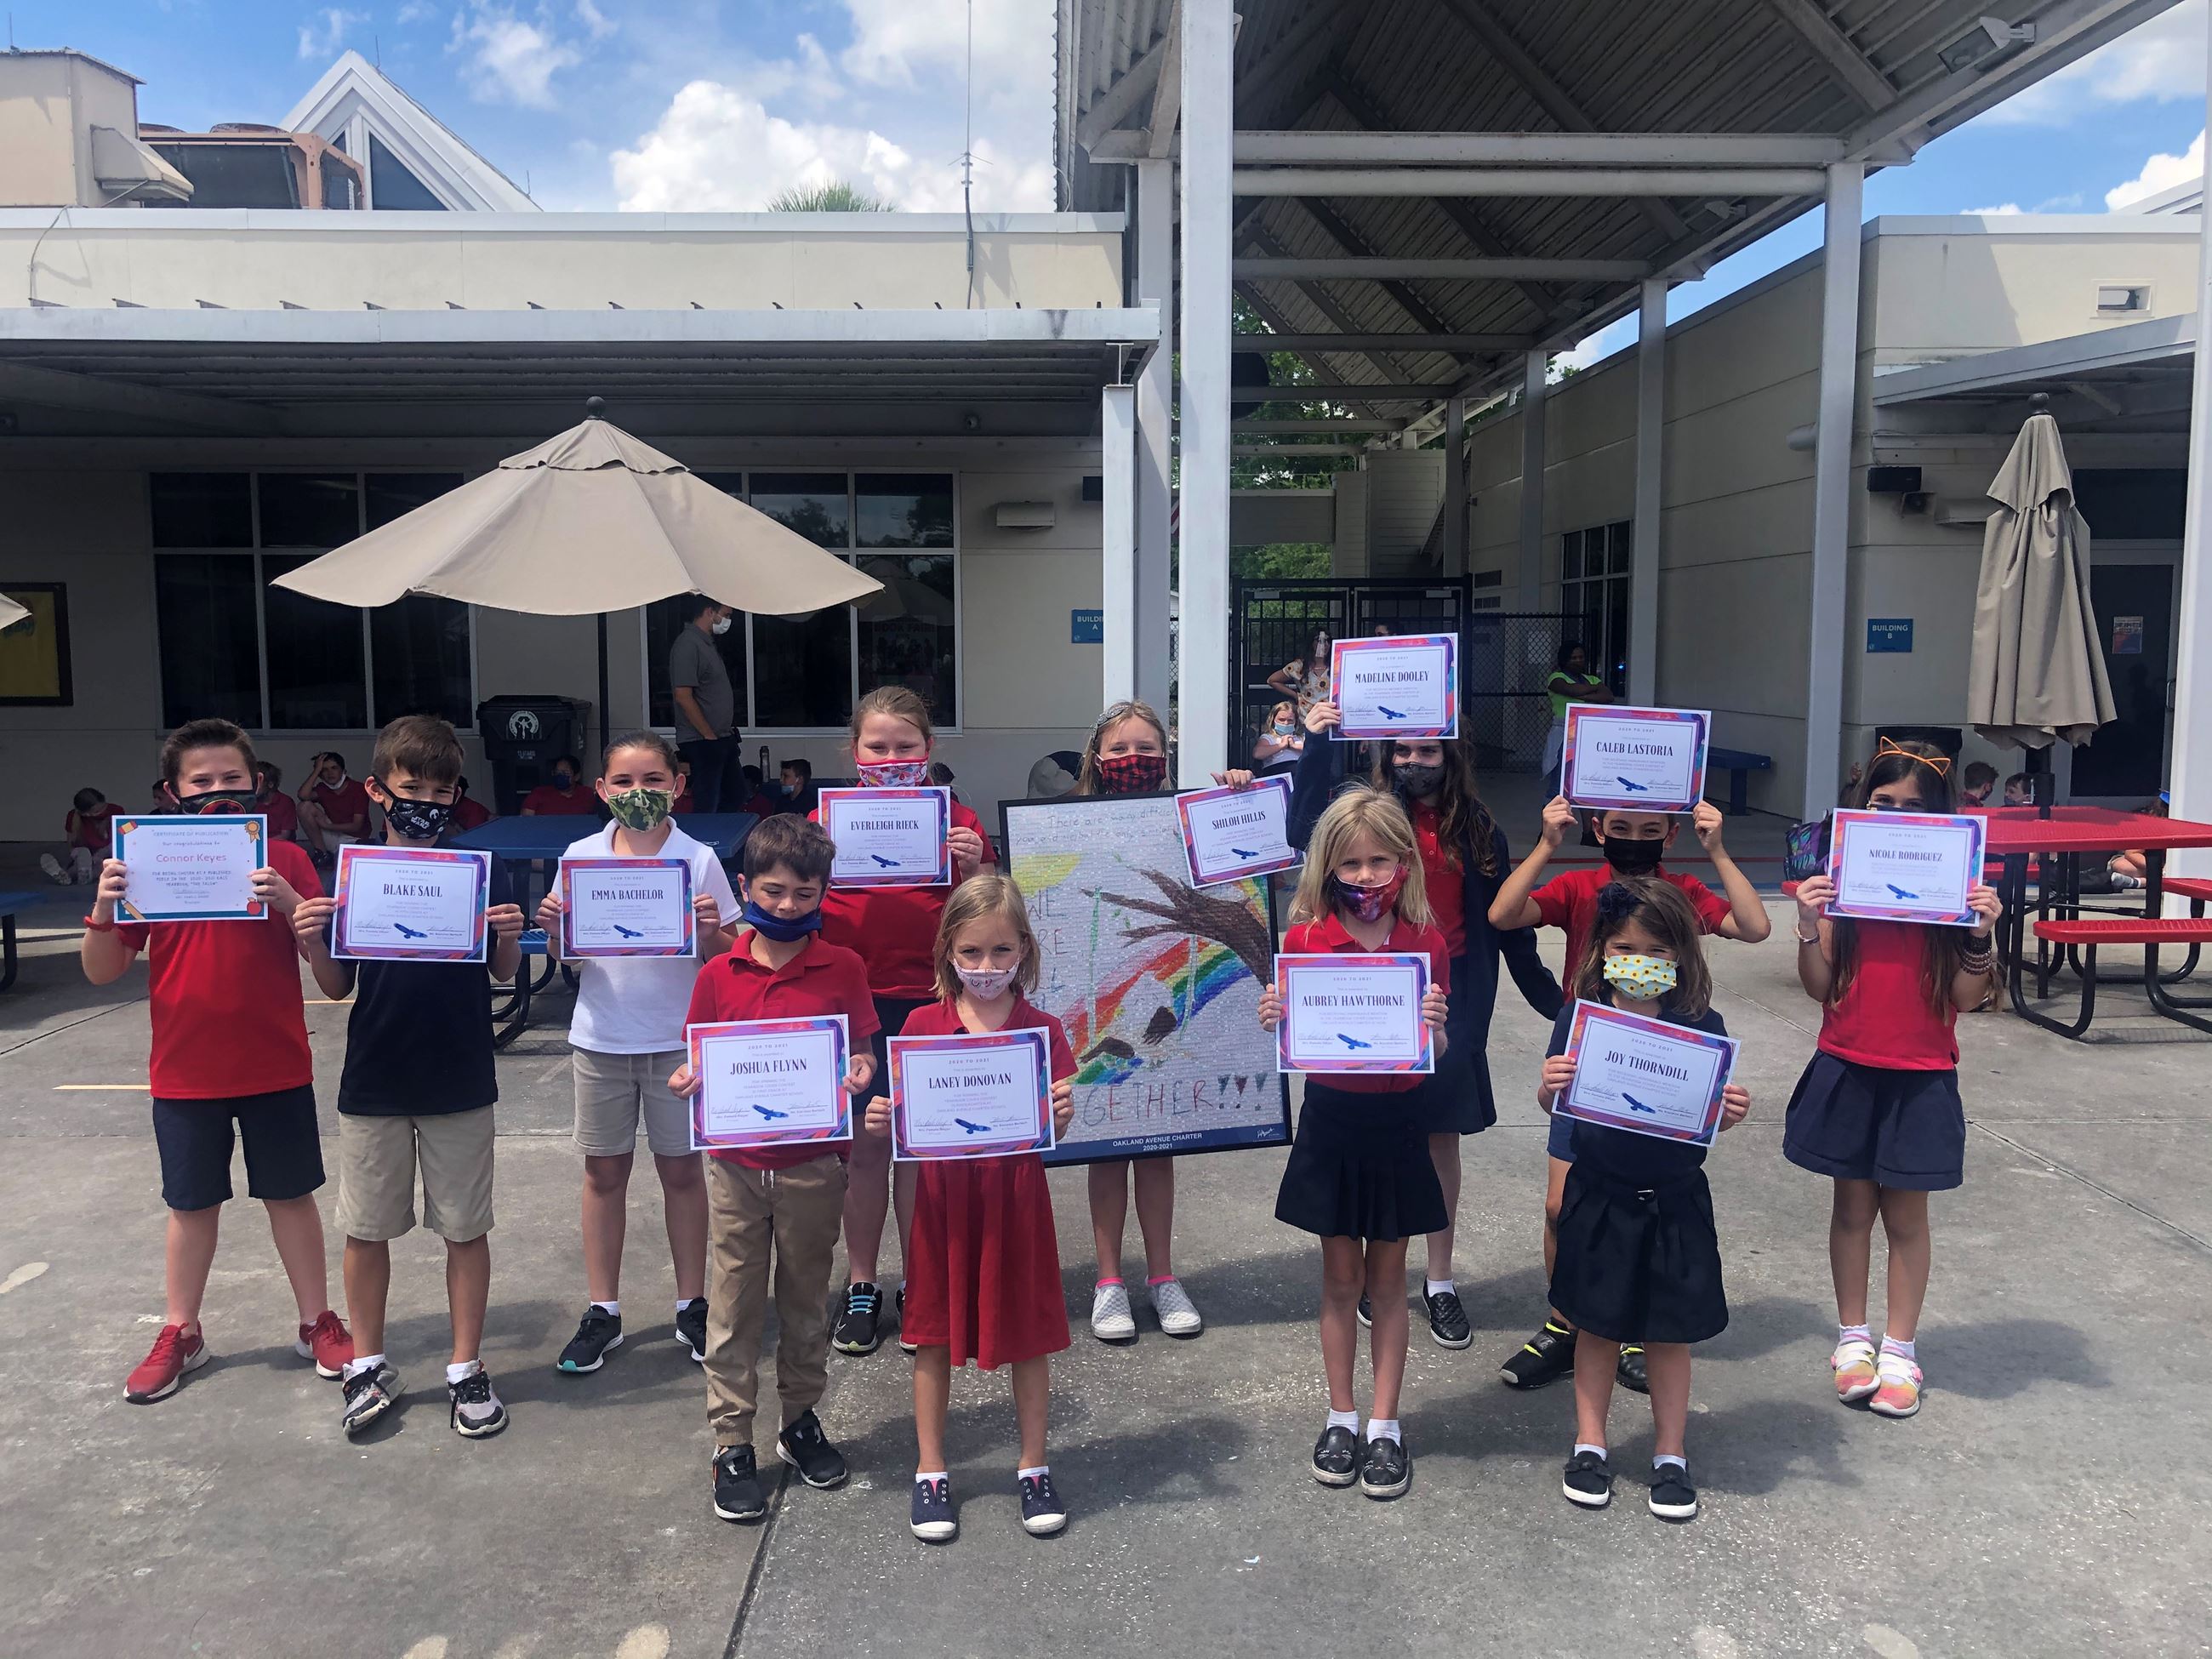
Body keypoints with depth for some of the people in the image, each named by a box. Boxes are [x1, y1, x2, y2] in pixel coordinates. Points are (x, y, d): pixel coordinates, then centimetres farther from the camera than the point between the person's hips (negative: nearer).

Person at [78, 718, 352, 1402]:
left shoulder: (284, 860, -5)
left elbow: (326, 958, -9)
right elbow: (102, 971, 0)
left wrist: (287, 901, -26)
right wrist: (104, 909, -20)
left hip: (276, 1069, -1)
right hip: (184, 1075, 1)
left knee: (290, 1193, 11)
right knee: (192, 1204, 14)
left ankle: (318, 1322, 24)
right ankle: (180, 1333, 31)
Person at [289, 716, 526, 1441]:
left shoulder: (482, 868, -5)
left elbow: (505, 973, 0)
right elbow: (338, 986, 3)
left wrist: (508, 937, -21)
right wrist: (311, 942, -16)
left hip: (460, 1082, -1)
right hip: (373, 1082, 1)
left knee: (465, 1228, 8)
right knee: (365, 1229, 13)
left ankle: (466, 1368, 23)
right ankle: (368, 1366, 31)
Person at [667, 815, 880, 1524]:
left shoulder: (842, 969, -4)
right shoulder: (718, 976, -1)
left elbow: (862, 1052, 0)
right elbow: (700, 1060, 5)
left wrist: (860, 1073, -22)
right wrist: (688, 1080, -16)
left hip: (812, 1166, 0)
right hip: (736, 1165, 1)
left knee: (806, 1302, 14)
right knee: (733, 1310, 7)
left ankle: (802, 1421, 32)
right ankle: (732, 1444, 20)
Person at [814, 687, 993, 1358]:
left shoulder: (956, 821, 2)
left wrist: (971, 868, -16)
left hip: (929, 999, 0)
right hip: (851, 999, 1)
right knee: (863, 1146, 8)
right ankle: (860, 1288, 23)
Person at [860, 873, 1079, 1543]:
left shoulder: (1041, 1028, -3)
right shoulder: (923, 1024, -2)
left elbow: (1053, 1131, -3)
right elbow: (901, 1122, 2)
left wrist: (1062, 1115, -24)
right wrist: (880, 1122, -19)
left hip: (1016, 1194, 0)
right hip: (943, 1196, 1)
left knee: (1027, 1334, 9)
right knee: (934, 1335, 10)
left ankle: (1034, 1468, 27)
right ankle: (930, 1473, 26)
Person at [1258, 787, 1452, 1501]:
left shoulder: (1426, 943, -4)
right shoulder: (1304, 937, -5)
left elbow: (1437, 1053, -1)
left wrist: (1434, 1026, -23)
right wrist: (1273, 1021, -22)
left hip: (1395, 1124, 0)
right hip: (1329, 1120, 0)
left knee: (1387, 1279, 10)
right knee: (1340, 1278, 11)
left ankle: (1384, 1423, 23)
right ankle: (1340, 1416, 26)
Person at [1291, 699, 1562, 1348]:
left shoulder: (1477, 830, 3)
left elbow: (1507, 919, 8)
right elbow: (1306, 832, -21)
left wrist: (1549, 996, 9)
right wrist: (1318, 745, -24)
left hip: (1453, 996, 1)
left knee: (1441, 1133, 9)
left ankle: (1440, 1281, 22)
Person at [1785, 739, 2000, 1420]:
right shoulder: (1843, 878, -1)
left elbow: (1966, 997, -5)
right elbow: (1820, 988, -2)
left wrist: (1980, 933, -18)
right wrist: (1809, 926, -17)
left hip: (1922, 1079, -1)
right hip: (1847, 1072, 1)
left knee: (1905, 1214, 8)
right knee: (1853, 1206, 12)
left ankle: (1899, 1350, 22)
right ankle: (1853, 1337, 27)